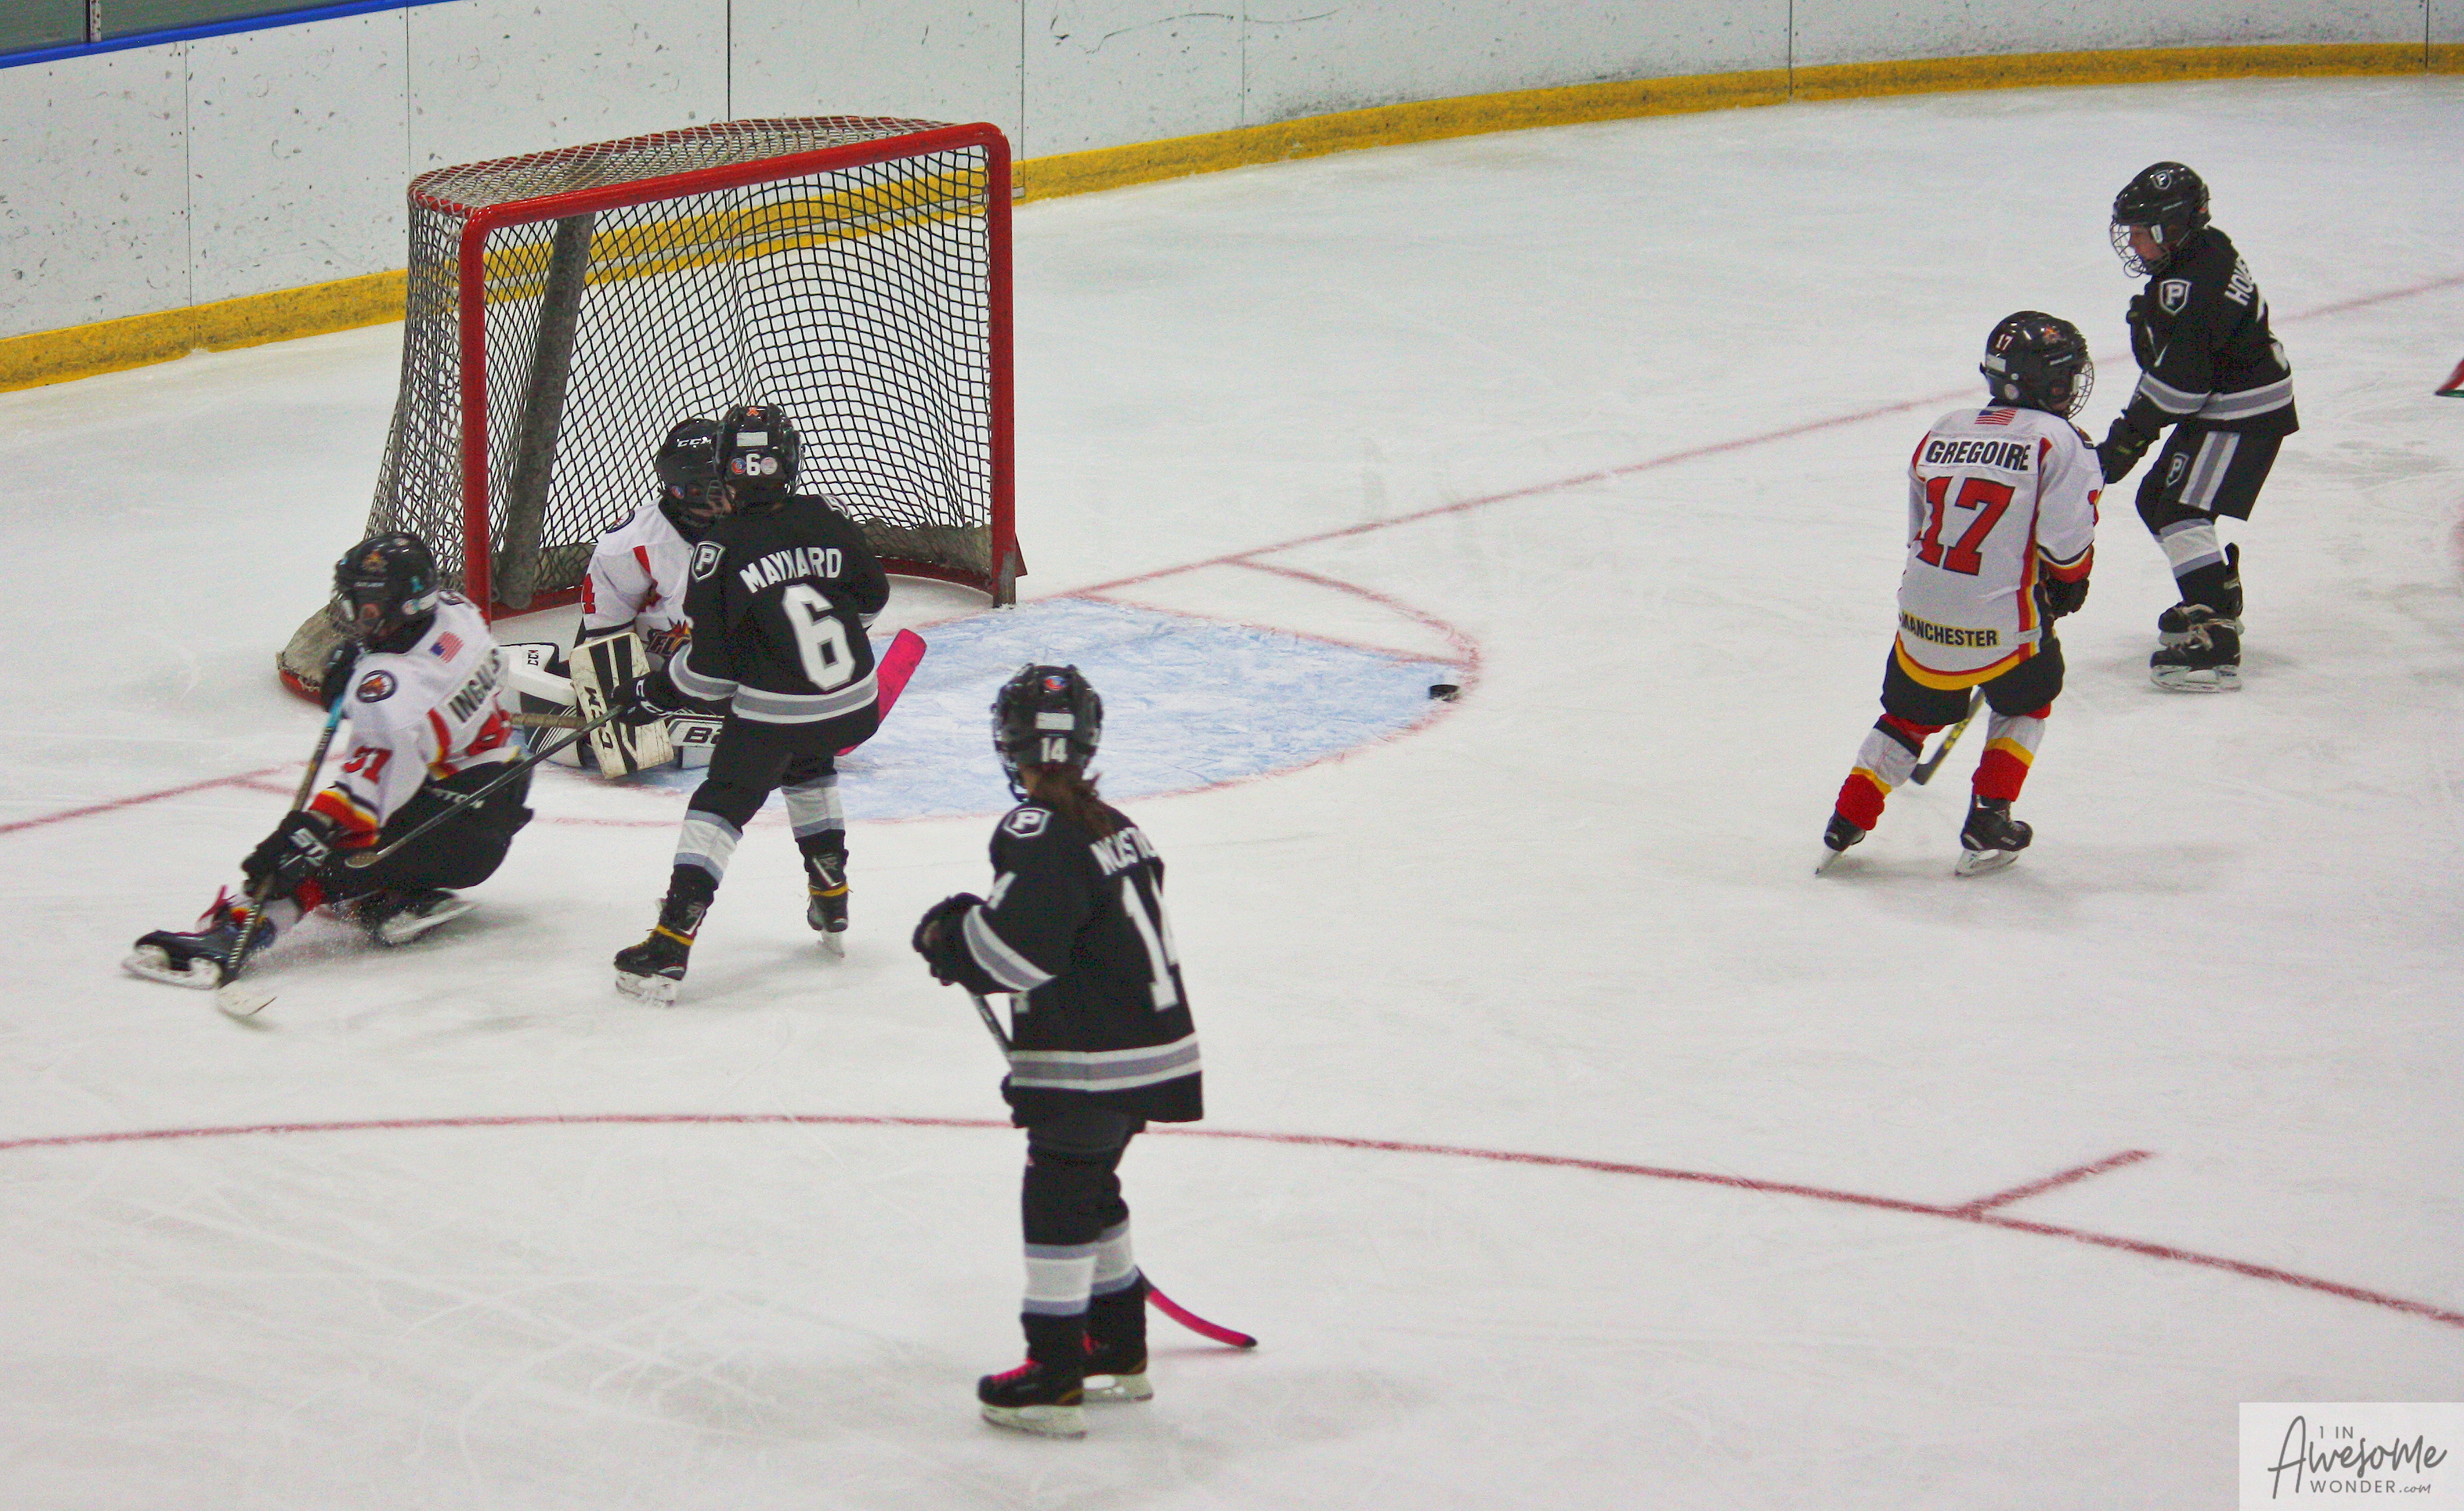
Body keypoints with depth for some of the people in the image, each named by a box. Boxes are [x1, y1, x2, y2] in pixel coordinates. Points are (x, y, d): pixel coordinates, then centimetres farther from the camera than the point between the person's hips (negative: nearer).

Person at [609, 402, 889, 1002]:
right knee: (809, 770, 33)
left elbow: (710, 667, -10)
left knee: (721, 806, 2)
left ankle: (670, 948, -7)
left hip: (771, 712, -5)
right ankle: (832, 906, 37)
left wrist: (652, 694, 5)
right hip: (854, 703, 5)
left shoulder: (720, 549, -13)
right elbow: (872, 596, 14)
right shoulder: (826, 520, 0)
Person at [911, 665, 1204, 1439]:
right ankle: (1119, 1348, 32)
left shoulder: (1039, 834, -17)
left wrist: (947, 939, -5)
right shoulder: (1115, 826, 12)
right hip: (1151, 1046, 9)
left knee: (1058, 1199, -4)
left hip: (1089, 1065, -9)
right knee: (1092, 1190, 22)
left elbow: (1017, 947, -23)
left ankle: (1054, 1380, -3)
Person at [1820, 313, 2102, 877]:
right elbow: (2065, 541, -12)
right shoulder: (2059, 442, -6)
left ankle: (1847, 824, 19)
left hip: (1923, 616, 4)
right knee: (2028, 700, 26)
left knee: (1913, 713, 26)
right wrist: (2070, 583, 10)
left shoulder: (1941, 433, 10)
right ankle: (1986, 827, 21)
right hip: (2003, 621, -4)